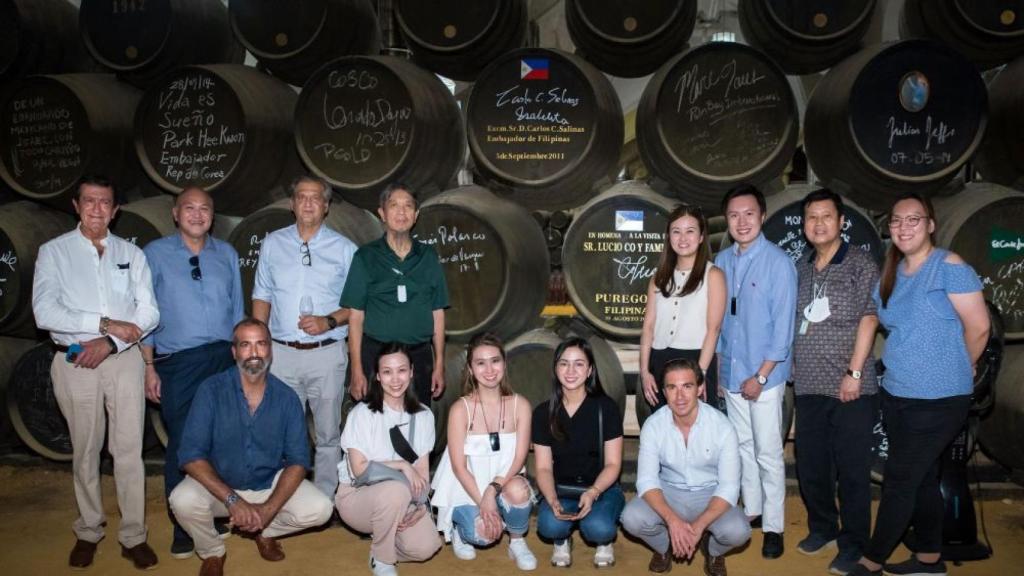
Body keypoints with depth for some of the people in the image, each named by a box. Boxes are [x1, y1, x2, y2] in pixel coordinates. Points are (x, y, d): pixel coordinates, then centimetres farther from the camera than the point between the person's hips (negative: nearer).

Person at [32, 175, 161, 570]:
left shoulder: (131, 253, 6)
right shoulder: (54, 251, 0)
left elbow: (149, 313, 0)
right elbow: (45, 313, -12)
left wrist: (109, 343, -13)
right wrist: (105, 323, -17)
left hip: (123, 360, 1)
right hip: (74, 362, -1)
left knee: (129, 449, 2)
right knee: (85, 452, 12)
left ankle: (133, 536, 13)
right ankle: (88, 532, 28)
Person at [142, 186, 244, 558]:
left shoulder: (227, 254, 10)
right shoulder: (155, 254, 3)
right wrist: (149, 366, -2)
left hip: (224, 360, 3)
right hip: (177, 364, -2)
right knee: (182, 444, 2)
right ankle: (183, 529, 16)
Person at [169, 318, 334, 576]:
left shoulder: (286, 398, -8)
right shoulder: (212, 390, -14)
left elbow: (298, 460, -8)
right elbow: (191, 455, -20)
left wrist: (269, 508, -22)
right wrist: (233, 500, -29)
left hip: (271, 484, 2)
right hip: (219, 484, -1)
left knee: (319, 509, -20)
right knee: (183, 500, -32)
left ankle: (264, 531, 13)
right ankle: (212, 552, 3)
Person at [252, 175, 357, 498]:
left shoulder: (344, 249, 4)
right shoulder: (272, 244, 10)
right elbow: (262, 297, 13)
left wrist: (330, 321, -14)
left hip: (327, 353, -1)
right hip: (281, 353, 2)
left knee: (328, 433, 4)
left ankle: (324, 500, 16)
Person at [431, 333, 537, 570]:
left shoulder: (520, 405, -7)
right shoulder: (460, 409, -13)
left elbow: (519, 459, -10)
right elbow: (458, 466, -12)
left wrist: (493, 489, -25)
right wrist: (483, 503, -21)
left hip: (505, 484, 2)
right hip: (468, 488, -1)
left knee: (518, 489, -33)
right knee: (484, 535, -28)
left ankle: (517, 542, -1)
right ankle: (459, 528, 11)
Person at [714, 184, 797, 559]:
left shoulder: (778, 262, -12)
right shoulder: (721, 262, 2)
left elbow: (783, 325, -13)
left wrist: (761, 375, -14)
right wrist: (720, 365, 8)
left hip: (764, 375, -5)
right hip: (731, 373, 5)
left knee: (768, 452, 2)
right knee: (742, 445, 16)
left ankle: (773, 526, 15)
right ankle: (751, 509, 32)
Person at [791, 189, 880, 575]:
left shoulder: (860, 264, -3)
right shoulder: (800, 269, 13)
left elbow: (868, 319, -9)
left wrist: (854, 373, -15)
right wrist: (792, 364, 11)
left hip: (849, 388, -5)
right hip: (809, 386, 6)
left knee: (852, 469, 1)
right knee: (810, 464, 13)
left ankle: (853, 544, 14)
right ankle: (822, 528, 31)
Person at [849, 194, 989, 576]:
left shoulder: (949, 266, -13)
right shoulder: (890, 273, 8)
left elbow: (978, 326, -12)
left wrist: (958, 369, 2)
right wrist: (906, 365, 11)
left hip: (938, 399, -7)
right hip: (896, 394, 7)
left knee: (899, 480, -1)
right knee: (921, 479, 17)